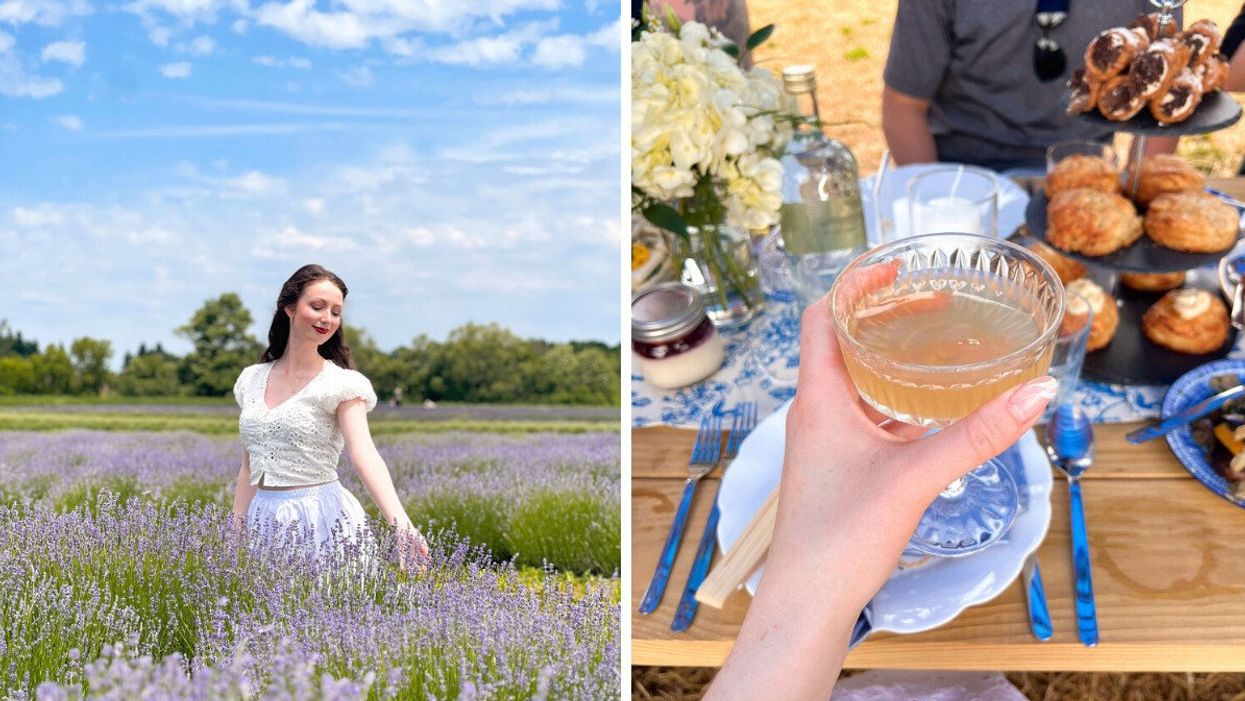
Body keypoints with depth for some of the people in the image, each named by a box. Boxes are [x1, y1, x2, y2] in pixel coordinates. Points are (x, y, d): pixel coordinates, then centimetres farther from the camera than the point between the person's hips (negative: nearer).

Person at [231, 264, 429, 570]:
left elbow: (364, 454, -21)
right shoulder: (252, 380, 9)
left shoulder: (341, 384, -6)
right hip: (265, 521, 5)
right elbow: (249, 469, 14)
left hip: (322, 522, -4)